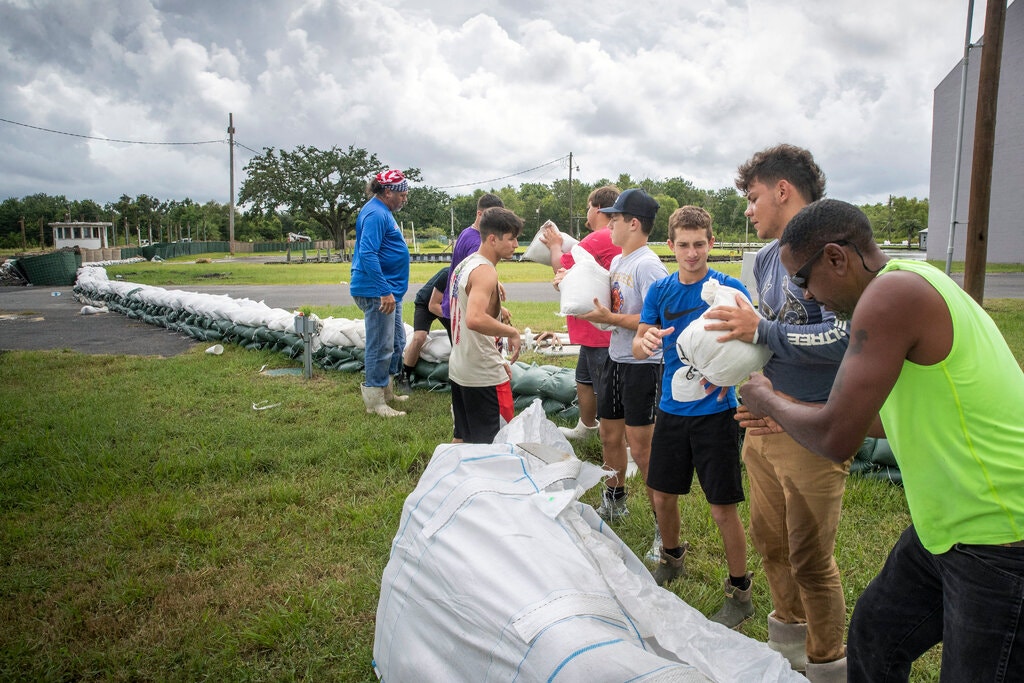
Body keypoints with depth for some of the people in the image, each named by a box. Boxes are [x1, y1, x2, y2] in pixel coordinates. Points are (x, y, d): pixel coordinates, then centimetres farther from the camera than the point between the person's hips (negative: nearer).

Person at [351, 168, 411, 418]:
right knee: (381, 346, -4)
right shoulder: (375, 214, -16)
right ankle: (375, 401, 5)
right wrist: (385, 291, -26)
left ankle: (386, 390, 30)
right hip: (377, 292, -11)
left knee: (397, 341, 17)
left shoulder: (383, 212, 17)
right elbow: (367, 254, -25)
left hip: (389, 290, 11)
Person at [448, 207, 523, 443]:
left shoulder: (464, 265, 11)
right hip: (484, 377, -9)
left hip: (459, 369, 9)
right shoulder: (485, 271, -19)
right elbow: (475, 319, -36)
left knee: (463, 439, 19)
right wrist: (512, 332, -21)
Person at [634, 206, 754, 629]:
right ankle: (671, 561, 42)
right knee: (662, 495, 15)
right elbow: (638, 348, 3)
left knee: (723, 508, 0)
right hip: (671, 408, 5)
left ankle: (740, 593, 19)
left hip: (714, 411, -4)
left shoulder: (730, 289, -8)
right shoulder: (660, 291, 4)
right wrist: (647, 341, -21)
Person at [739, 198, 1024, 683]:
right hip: (952, 524, 10)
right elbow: (890, 419, 18)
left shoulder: (892, 293, -23)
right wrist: (789, 413, 22)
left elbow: (836, 440, -24)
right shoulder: (910, 286, 8)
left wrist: (767, 400, -5)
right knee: (874, 634, 20)